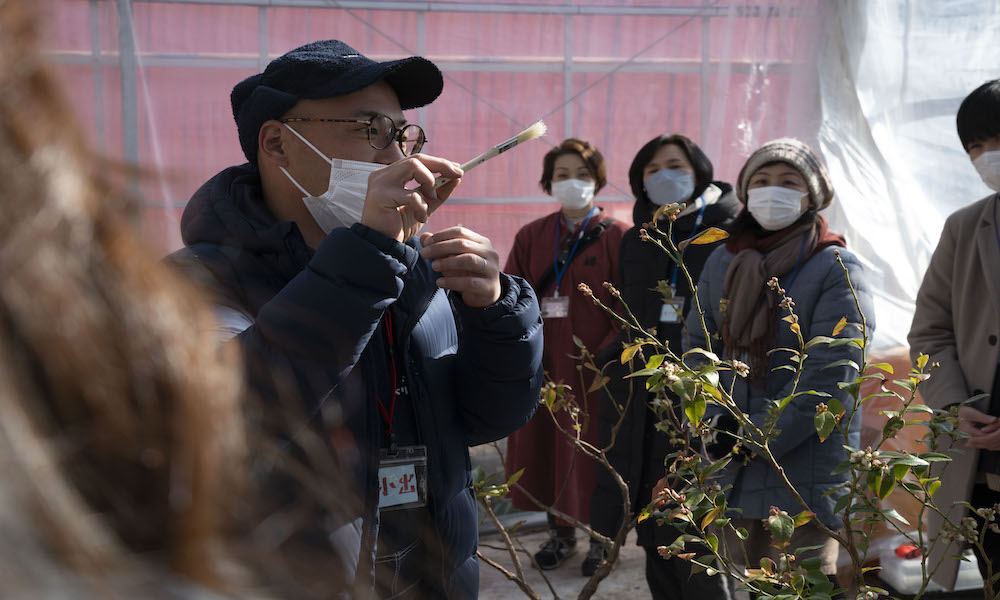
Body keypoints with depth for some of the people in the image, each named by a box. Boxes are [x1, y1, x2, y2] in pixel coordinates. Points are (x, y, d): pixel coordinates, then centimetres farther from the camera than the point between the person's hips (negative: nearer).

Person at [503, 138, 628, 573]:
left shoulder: (616, 237, -3)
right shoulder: (531, 237, 8)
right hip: (542, 366, 4)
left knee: (592, 450, 3)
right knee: (544, 445, 9)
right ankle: (561, 533, 26)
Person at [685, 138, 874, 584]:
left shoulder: (837, 270, -6)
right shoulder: (723, 262, 9)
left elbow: (827, 376, -14)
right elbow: (697, 347, 9)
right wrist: (718, 427, -6)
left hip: (805, 467, -4)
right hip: (730, 469, 4)